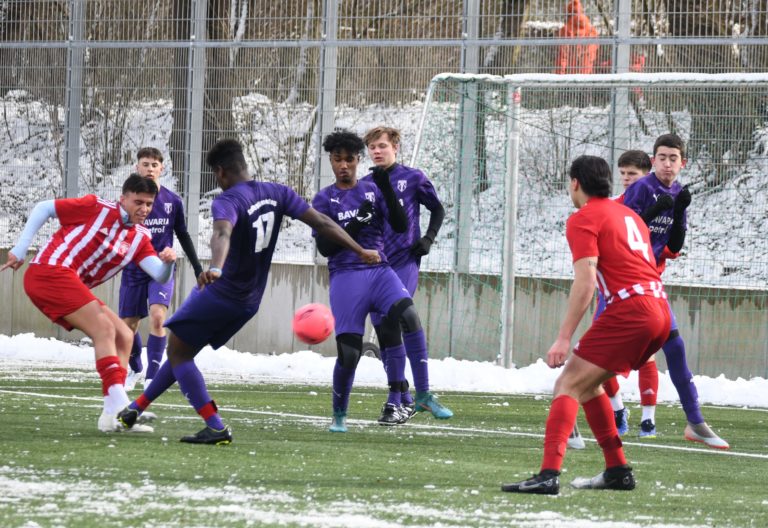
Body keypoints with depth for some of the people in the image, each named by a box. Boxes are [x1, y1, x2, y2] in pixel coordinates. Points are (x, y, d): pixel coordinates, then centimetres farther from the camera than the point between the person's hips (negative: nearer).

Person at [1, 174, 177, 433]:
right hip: (50, 271, -9)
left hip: (72, 286, 9)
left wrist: (168, 261, -23)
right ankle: (119, 406, -29)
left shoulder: (140, 238, 12)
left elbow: (160, 276, 0)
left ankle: (112, 414, -2)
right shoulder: (98, 208, -6)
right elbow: (43, 208, -1)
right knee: (105, 329, -20)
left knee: (124, 336, 4)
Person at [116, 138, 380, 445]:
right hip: (248, 302, 8)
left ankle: (216, 428, -11)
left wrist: (215, 268, -62)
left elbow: (223, 234, -42)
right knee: (182, 351, 21)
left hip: (219, 295, -8)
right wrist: (360, 252, 12)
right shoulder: (276, 193, 1)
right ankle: (136, 409, 30)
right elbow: (322, 223, 2)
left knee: (178, 352, 2)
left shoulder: (228, 201, -20)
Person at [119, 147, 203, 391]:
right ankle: (135, 370, 34)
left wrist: (198, 268, 15)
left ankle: (152, 376, -17)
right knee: (128, 325, 7)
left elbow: (183, 235, 13)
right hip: (133, 270, 1)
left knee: (157, 317, -22)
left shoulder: (172, 201, 2)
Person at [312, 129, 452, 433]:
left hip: (379, 271, 1)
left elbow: (401, 226, 2)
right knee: (349, 351, -7)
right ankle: (339, 415, 16)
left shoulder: (373, 190, 13)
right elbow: (325, 247, -2)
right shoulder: (324, 199, 7)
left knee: (409, 316, -26)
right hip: (345, 276, -1)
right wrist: (357, 223, -14)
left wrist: (386, 190, -9)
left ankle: (423, 395, -19)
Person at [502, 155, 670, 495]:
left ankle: (549, 475, -27)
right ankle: (617, 471, 20)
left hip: (629, 310, -8)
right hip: (659, 309, 8)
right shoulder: (629, 215, 24)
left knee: (568, 385, -11)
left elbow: (585, 281, -13)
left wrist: (564, 338, -16)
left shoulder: (583, 219, -1)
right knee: (586, 383, 21)